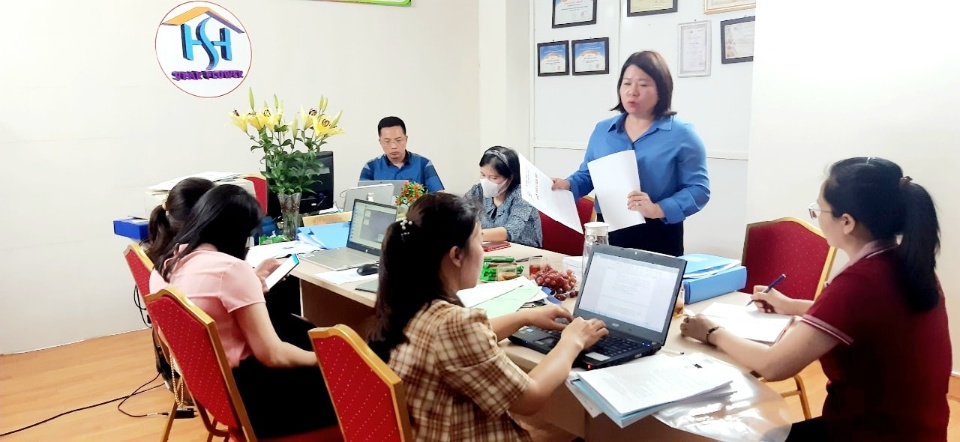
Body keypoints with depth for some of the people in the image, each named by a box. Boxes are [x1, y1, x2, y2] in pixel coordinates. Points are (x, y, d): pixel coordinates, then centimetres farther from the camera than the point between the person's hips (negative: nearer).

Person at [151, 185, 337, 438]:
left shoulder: (170, 261, 2)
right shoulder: (231, 268, -23)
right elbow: (273, 355, -23)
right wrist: (321, 359, -8)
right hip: (239, 389, -9)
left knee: (305, 333, 19)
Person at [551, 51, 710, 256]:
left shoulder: (681, 134, -6)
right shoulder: (603, 130, 9)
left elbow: (698, 189, -10)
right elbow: (587, 175, 16)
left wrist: (658, 210, -24)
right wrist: (567, 185, -6)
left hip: (658, 237, -4)